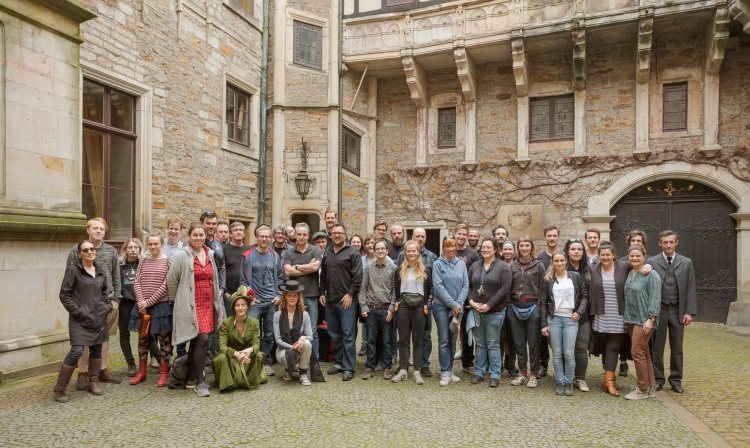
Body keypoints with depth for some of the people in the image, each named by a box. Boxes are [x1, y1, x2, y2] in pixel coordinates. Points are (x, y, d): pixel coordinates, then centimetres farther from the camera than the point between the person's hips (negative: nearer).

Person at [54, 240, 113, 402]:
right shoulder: (73, 270, -7)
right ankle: (60, 389, 2)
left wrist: (107, 306, 8)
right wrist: (77, 311, -13)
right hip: (80, 319, -6)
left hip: (99, 318, 6)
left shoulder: (100, 271, 10)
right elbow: (64, 295, -8)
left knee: (96, 349, 11)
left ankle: (93, 382, 26)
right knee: (77, 351, -12)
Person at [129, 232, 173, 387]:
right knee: (142, 338, 12)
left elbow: (165, 285, -10)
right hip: (142, 306, 4)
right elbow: (137, 282, 3)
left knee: (164, 339, 2)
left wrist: (149, 301, -14)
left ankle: (164, 373, 12)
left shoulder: (168, 262, -4)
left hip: (161, 305, -4)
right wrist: (141, 302, -11)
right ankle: (142, 372, 25)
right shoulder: (143, 262, 10)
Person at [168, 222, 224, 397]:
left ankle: (191, 378, 25)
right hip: (191, 305, -6)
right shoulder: (182, 255, -8)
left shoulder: (210, 254, 10)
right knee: (202, 339, -12)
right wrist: (179, 299, 5)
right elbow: (171, 280, -3)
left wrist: (216, 300, 18)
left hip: (208, 304, 6)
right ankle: (199, 382, 0)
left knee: (196, 341, 13)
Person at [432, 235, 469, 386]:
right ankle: (445, 373, 5)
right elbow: (438, 286, -12)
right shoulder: (438, 264, -4)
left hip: (458, 307, 4)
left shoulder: (461, 264, 6)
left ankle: (449, 370, 21)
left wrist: (459, 303, -10)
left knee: (453, 340, 10)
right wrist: (453, 304, -15)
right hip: (442, 306, -3)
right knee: (444, 340, -2)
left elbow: (465, 285, 2)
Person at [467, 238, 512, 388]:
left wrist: (489, 305, -16)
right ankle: (479, 372, 21)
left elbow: (505, 288, -13)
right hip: (476, 311, 4)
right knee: (480, 343, 12)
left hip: (495, 312, -4)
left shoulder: (503, 267, -5)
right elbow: (469, 286, 9)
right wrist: (471, 301, -9)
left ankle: (495, 375, 12)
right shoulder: (474, 266, 9)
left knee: (493, 344, 2)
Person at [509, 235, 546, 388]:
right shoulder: (513, 266, 9)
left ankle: (534, 374, 15)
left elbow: (543, 287, -3)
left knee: (533, 342, 3)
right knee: (519, 342, 9)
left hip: (532, 307, -3)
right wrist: (509, 305, 3)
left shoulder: (539, 265, 0)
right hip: (515, 307, 3)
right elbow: (509, 287, 10)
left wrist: (539, 306, -9)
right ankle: (522, 373, 20)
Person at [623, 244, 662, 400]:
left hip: (644, 320, -8)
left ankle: (642, 389, 5)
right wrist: (627, 317, 11)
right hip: (631, 319, 8)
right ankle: (650, 387, 22)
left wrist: (650, 319, -20)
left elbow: (655, 299, -15)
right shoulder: (629, 274, 11)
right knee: (643, 353, 13)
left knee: (638, 352, -6)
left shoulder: (651, 275, -11)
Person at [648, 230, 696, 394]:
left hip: (678, 311, 1)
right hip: (658, 310, -1)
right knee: (657, 347, 6)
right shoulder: (652, 262, -2)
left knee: (677, 348, 10)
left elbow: (691, 289, 2)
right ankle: (658, 379, 18)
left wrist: (689, 312, -4)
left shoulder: (686, 262, 4)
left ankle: (676, 380, 22)